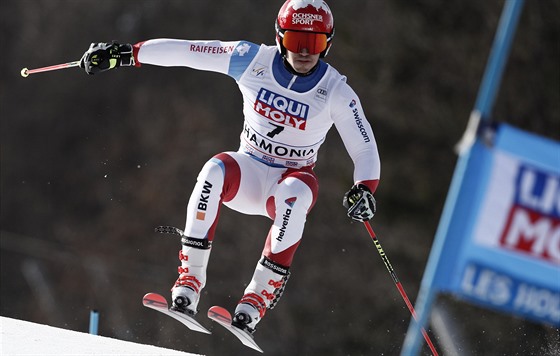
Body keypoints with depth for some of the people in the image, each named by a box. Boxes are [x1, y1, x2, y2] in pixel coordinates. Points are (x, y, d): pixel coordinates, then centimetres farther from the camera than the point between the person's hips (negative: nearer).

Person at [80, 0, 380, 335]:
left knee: (294, 196, -38)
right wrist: (126, 53, -12)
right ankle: (190, 278, -32)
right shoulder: (253, 60, -10)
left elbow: (365, 149, -9)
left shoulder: (336, 92, -12)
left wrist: (365, 188, -29)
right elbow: (186, 51, -8)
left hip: (293, 178, -1)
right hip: (249, 170, 1)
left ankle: (262, 293, -35)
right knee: (216, 170, -33)